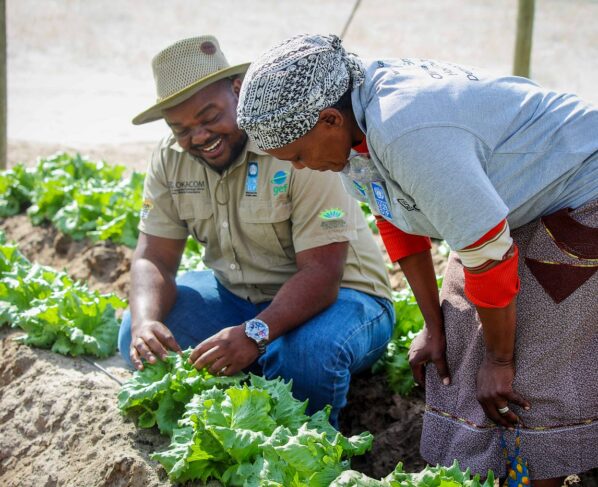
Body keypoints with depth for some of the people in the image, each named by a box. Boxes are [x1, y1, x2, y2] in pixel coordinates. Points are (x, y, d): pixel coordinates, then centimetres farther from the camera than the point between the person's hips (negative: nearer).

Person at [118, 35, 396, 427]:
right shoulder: (170, 160, -5)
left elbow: (321, 273, -29)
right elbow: (154, 258, -6)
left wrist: (255, 334, -44)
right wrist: (146, 322, -29)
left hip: (336, 295, -5)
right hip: (237, 295, 6)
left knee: (307, 354, -38)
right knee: (140, 339, -16)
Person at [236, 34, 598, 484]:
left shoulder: (409, 136, -35)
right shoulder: (354, 124, -6)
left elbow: (488, 255, -30)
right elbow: (399, 225, 6)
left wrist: (499, 360, -17)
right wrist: (434, 327, 5)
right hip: (513, 204, 9)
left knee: (537, 371, -10)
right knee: (458, 351, 7)